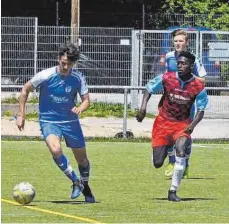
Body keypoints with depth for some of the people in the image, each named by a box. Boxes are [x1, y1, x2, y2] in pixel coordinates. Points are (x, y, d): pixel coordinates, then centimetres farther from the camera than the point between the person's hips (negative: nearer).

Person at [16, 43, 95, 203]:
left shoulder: (78, 78, -10)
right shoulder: (45, 76, -16)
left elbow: (86, 100, -3)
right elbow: (25, 90, -2)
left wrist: (80, 108, -28)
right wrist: (21, 115, -2)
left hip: (70, 121, 2)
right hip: (49, 121, -2)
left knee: (81, 158, 9)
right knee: (56, 150, -30)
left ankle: (85, 187, 37)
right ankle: (76, 182, -12)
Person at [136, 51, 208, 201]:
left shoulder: (198, 86, -13)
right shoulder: (166, 78, -12)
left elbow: (201, 110, -4)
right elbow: (149, 88, 3)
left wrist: (193, 124, -22)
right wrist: (143, 107, -12)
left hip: (183, 124, -1)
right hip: (163, 121, 1)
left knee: (181, 150, -29)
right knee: (157, 163, -3)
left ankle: (173, 191, -17)